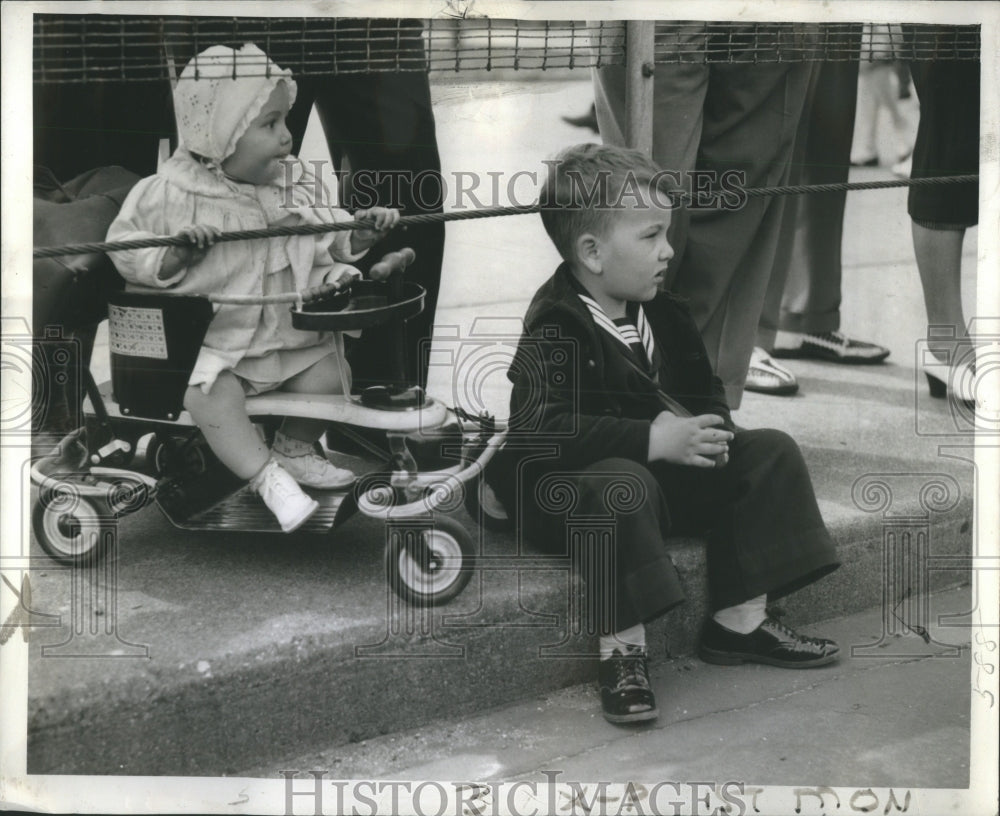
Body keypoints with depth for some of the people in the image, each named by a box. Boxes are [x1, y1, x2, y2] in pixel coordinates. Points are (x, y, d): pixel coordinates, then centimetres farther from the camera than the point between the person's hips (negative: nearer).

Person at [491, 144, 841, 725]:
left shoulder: (664, 316, 8)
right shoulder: (554, 331, -19)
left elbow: (704, 390, 19)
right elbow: (539, 429, -32)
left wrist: (708, 431, -6)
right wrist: (652, 439, -32)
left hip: (670, 469, 8)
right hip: (574, 484, -8)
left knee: (771, 452, 0)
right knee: (622, 484, -40)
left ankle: (741, 621, 3)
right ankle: (623, 651, -29)